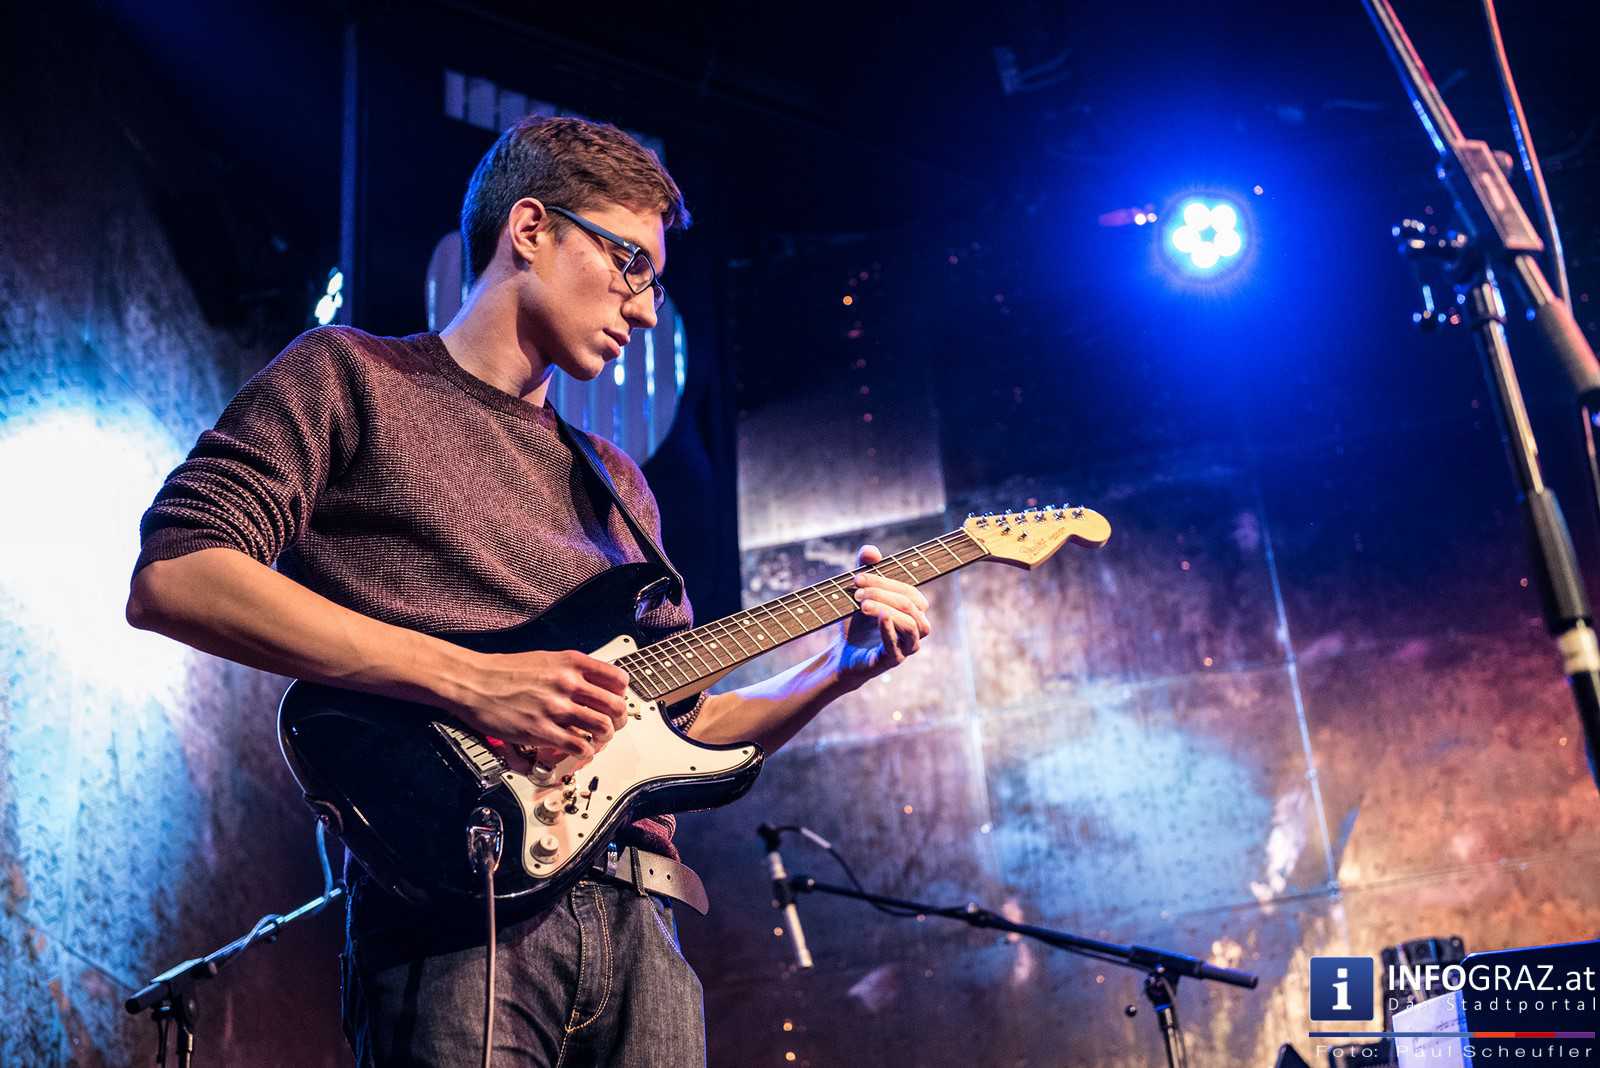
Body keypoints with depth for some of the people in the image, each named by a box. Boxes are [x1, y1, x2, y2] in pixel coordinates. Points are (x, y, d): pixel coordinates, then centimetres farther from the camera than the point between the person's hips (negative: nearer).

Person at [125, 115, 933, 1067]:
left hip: (637, 919, 6)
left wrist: (841, 668, 8)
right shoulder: (349, 377, 5)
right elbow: (170, 577, -10)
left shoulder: (615, 483, 23)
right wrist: (468, 678, -16)